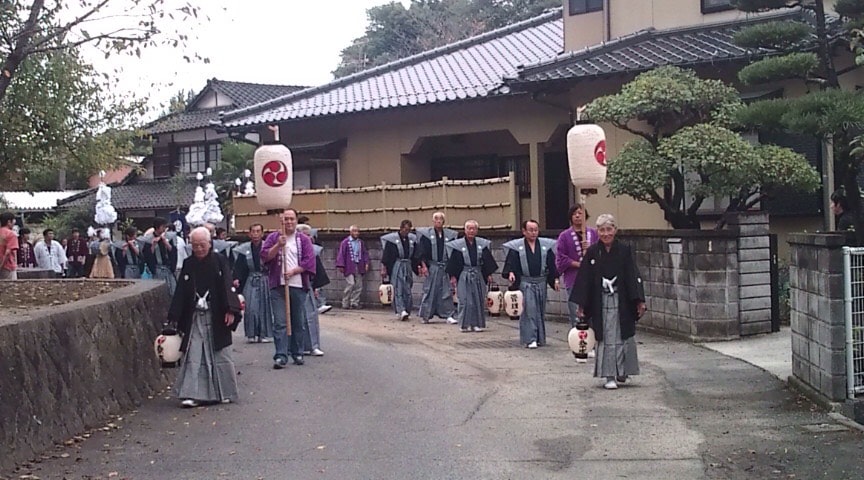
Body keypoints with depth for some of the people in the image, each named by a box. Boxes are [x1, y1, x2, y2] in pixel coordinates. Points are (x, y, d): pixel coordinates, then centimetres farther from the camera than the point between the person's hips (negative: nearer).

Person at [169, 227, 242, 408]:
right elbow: (180, 292, 6)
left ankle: (224, 392, 16)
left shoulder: (219, 261, -1)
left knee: (220, 355, 4)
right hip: (194, 317, 2)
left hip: (216, 318, -2)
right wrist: (173, 318, 1)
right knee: (193, 355, -3)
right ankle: (193, 393, -4)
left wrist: (230, 310, -17)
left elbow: (227, 286, -6)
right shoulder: (188, 264, 7)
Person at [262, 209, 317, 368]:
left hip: (299, 285, 1)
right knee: (280, 322, -7)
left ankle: (297, 353, 17)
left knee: (298, 322, 7)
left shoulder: (304, 240, 8)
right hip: (278, 285, -1)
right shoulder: (273, 238, 9)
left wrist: (293, 271, -12)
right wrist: (278, 245, -16)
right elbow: (266, 256, -2)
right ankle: (280, 356, -10)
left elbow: (309, 261, -1)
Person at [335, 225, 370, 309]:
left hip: (359, 267, 6)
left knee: (359, 286, 5)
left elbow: (365, 253, 16)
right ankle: (345, 303, -2)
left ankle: (355, 303, 14)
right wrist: (341, 265, -12)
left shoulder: (360, 242, 13)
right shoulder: (345, 242, -3)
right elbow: (341, 254, -6)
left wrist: (366, 263, 5)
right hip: (349, 267, -6)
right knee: (351, 284, -13)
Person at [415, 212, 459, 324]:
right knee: (429, 291, 2)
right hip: (432, 267, -2)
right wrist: (423, 266, -10)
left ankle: (448, 316, 3)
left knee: (446, 292, 1)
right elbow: (422, 252, -2)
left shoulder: (449, 235, 8)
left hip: (445, 267, 2)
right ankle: (425, 315, 13)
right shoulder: (426, 234, 0)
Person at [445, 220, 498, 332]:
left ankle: (477, 324, 13)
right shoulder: (458, 245, -4)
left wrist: (489, 274, 5)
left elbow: (487, 260, 8)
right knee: (465, 301, -4)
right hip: (464, 276, -3)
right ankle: (465, 324, 4)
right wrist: (452, 276, -6)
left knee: (479, 300, 5)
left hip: (478, 275, 3)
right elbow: (453, 262, -3)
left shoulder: (482, 244, 5)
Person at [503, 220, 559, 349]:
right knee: (529, 310, -10)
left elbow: (552, 264, 8)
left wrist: (555, 279, 1)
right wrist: (510, 273, -23)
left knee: (540, 311, 10)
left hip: (541, 282, 4)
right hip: (525, 282, -3)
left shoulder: (545, 245, 7)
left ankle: (540, 338, 20)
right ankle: (530, 339, -9)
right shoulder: (516, 246, 0)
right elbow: (510, 263, -4)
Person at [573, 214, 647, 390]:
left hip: (622, 301, 0)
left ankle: (622, 372, 22)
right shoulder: (592, 252, -1)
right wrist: (581, 305, -2)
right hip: (600, 302, 0)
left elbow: (633, 276, -2)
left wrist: (639, 301, -8)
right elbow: (584, 279, 1)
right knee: (606, 339, 0)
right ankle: (609, 376, 4)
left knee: (623, 335, 6)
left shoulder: (624, 250, -2)